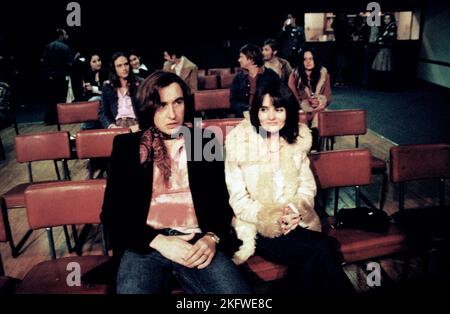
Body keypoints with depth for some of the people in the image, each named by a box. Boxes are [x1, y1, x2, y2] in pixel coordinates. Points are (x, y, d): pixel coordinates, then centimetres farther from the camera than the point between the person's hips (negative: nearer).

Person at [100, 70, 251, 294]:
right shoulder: (127, 146, 8)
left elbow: (222, 200, 11)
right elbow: (111, 213, 5)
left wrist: (213, 237, -10)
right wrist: (158, 241, -10)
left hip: (198, 242, 1)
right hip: (145, 244, -1)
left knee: (236, 290, -23)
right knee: (132, 288, -30)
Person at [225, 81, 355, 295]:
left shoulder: (298, 138, 5)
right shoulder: (239, 142, -7)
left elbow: (307, 186, 8)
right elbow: (239, 200, -7)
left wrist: (297, 211, -13)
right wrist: (272, 217, -20)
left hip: (297, 222, 3)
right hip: (257, 226, -3)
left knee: (314, 261, -26)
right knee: (322, 250, -22)